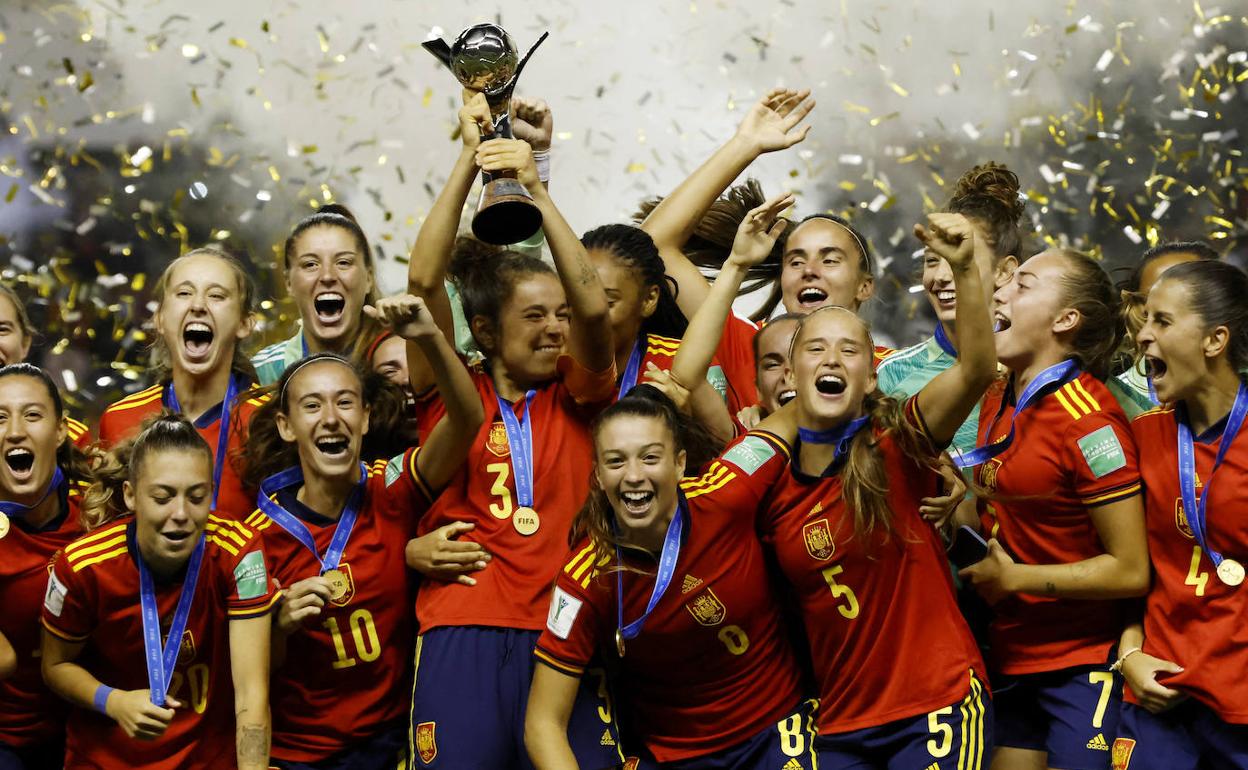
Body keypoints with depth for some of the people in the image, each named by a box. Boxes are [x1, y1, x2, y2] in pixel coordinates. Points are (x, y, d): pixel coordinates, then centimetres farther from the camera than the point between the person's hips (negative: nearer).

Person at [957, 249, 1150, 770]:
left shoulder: (1089, 419, -18)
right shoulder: (997, 400, 6)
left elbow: (1130, 571, -18)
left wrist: (1013, 579, -12)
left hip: (1083, 665, -8)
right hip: (1011, 662, 8)